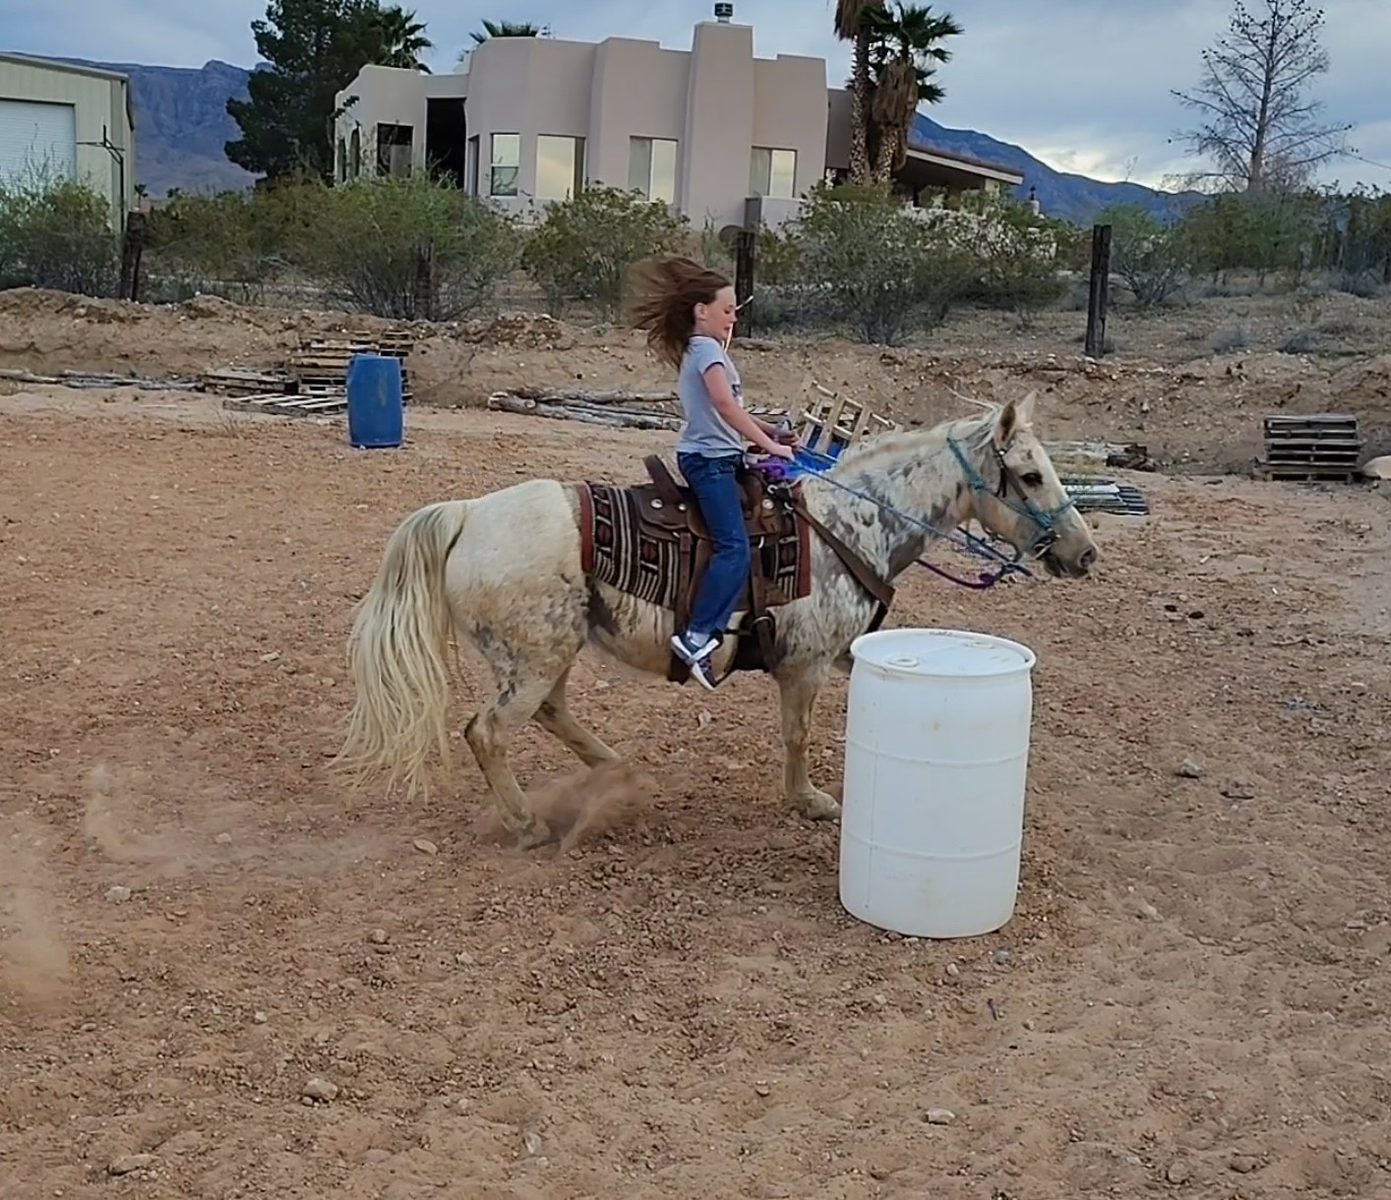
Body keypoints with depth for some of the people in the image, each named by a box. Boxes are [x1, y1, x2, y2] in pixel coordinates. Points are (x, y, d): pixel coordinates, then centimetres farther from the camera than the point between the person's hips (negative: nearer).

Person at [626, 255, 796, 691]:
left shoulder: (700, 349, 20)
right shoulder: (707, 348, -11)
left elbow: (730, 410, 21)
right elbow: (725, 403, -26)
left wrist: (770, 430, 10)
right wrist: (768, 444, -24)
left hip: (713, 458, 11)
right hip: (710, 459, -11)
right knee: (734, 548, -19)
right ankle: (697, 636, -24)